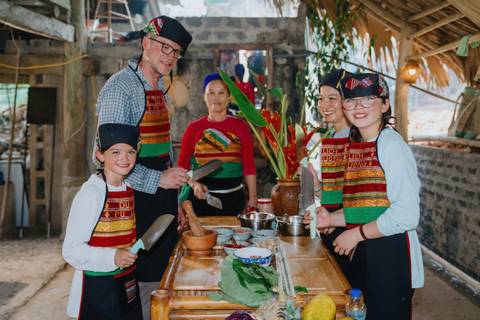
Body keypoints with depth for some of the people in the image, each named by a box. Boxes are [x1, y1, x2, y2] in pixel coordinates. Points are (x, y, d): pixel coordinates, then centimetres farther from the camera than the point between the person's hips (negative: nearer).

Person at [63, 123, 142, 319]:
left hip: (127, 284, 7)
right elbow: (71, 250, -19)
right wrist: (112, 258, -28)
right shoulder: (91, 193, -19)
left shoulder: (128, 189, 3)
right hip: (97, 288, -6)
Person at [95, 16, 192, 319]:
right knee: (142, 286, 0)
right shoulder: (120, 87, -12)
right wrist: (158, 180, -23)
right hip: (138, 202, -8)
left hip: (163, 202, 8)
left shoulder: (160, 91, 15)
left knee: (162, 278, 15)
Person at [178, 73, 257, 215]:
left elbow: (249, 166, 1)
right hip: (201, 197, 0)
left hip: (233, 198, 1)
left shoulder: (240, 127, 2)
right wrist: (194, 184, -12)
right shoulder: (194, 128, 2)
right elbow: (183, 164, 5)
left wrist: (252, 198, -4)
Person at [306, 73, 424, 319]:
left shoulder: (391, 144, -14)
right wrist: (331, 219, 6)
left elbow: (406, 214, -21)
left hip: (391, 253, -8)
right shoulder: (355, 145, 10)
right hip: (362, 252, 8)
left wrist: (357, 233, -14)